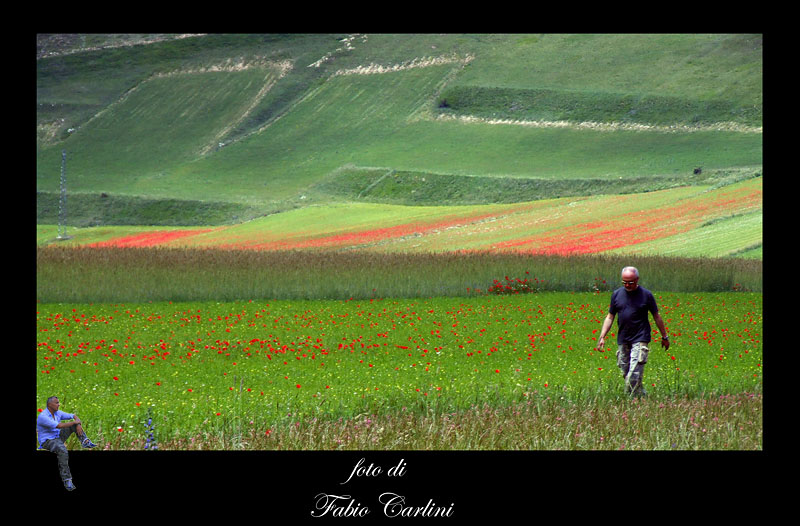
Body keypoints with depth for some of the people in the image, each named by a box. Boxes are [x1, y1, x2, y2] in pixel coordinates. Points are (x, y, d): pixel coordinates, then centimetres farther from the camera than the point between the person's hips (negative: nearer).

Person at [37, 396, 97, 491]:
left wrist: (78, 425, -18)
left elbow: (74, 417, 6)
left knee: (74, 424, -1)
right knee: (63, 451, -38)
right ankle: (67, 480, -36)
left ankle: (85, 442, -14)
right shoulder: (43, 417, -24)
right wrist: (75, 422, -20)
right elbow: (59, 426, -32)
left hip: (58, 437, 8)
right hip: (47, 441, -8)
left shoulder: (57, 413, 2)